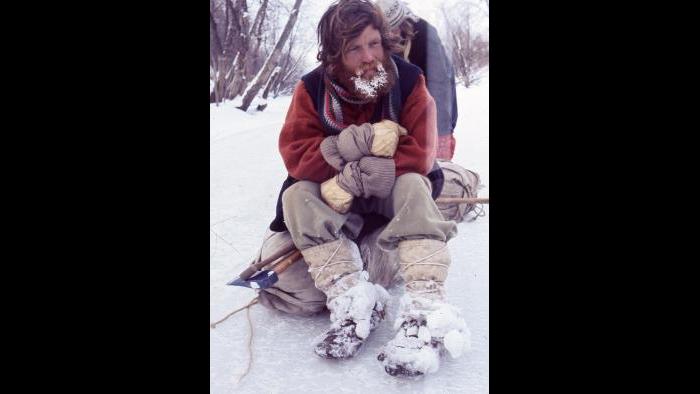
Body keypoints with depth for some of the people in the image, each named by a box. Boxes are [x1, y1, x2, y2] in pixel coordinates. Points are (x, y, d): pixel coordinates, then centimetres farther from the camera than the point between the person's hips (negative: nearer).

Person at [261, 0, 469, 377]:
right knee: (296, 195, -25)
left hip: (392, 188, -1)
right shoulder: (312, 88, -13)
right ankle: (351, 296, -36)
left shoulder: (408, 81, -17)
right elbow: (295, 152, -19)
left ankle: (426, 306, -44)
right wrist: (347, 145, -36)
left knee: (414, 186, -33)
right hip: (333, 193, 2)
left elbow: (419, 154, -23)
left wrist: (356, 177, -34)